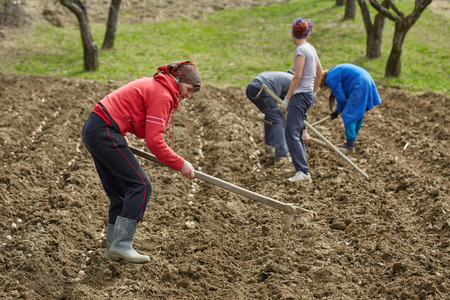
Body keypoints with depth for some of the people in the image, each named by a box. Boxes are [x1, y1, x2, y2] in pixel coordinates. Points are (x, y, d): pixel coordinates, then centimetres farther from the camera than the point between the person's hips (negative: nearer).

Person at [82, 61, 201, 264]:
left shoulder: (152, 84, 17)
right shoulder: (162, 95, -13)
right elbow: (154, 142, -17)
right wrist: (180, 164, -10)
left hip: (93, 130, 10)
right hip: (105, 133, -10)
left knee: (119, 191, 13)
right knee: (140, 186, -7)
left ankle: (113, 246, 16)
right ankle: (121, 245, -7)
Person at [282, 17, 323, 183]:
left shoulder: (301, 50, -14)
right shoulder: (311, 48, 12)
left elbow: (297, 76, -18)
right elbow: (319, 73, 21)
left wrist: (287, 97, -12)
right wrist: (313, 92, 31)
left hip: (300, 95, -9)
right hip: (308, 94, 9)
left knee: (291, 133, -13)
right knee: (297, 134, 14)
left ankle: (303, 172, -19)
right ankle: (303, 171, 15)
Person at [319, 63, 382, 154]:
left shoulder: (330, 79, -7)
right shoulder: (335, 72, 23)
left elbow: (341, 97, -6)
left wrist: (337, 111, 10)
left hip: (359, 87, -10)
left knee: (349, 115, -4)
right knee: (358, 115, 17)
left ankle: (350, 146, -3)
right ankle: (350, 142, 28)